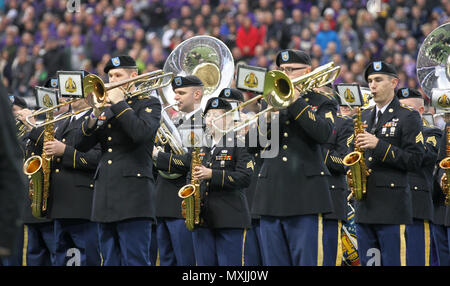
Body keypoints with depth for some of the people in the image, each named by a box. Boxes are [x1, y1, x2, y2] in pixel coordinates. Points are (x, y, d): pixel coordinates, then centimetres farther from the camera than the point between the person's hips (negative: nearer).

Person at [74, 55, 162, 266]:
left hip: (133, 198, -6)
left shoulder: (149, 104, 4)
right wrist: (95, 115, -4)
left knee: (135, 261, -12)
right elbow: (81, 145, 11)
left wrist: (119, 104, -11)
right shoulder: (106, 108, 20)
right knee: (110, 262, 6)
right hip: (105, 198, 6)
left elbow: (142, 133, -17)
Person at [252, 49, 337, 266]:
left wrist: (295, 101, -14)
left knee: (307, 261, -7)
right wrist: (266, 119, -11)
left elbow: (323, 133, -15)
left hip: (304, 197, -4)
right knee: (274, 262, 6)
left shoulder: (322, 103, 7)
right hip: (271, 196, 5)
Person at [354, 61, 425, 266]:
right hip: (364, 207, 6)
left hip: (392, 208, -6)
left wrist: (379, 145, -18)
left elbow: (415, 160, -10)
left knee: (393, 262, -7)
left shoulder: (409, 117, -2)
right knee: (367, 263, 7)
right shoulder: (364, 117, 18)